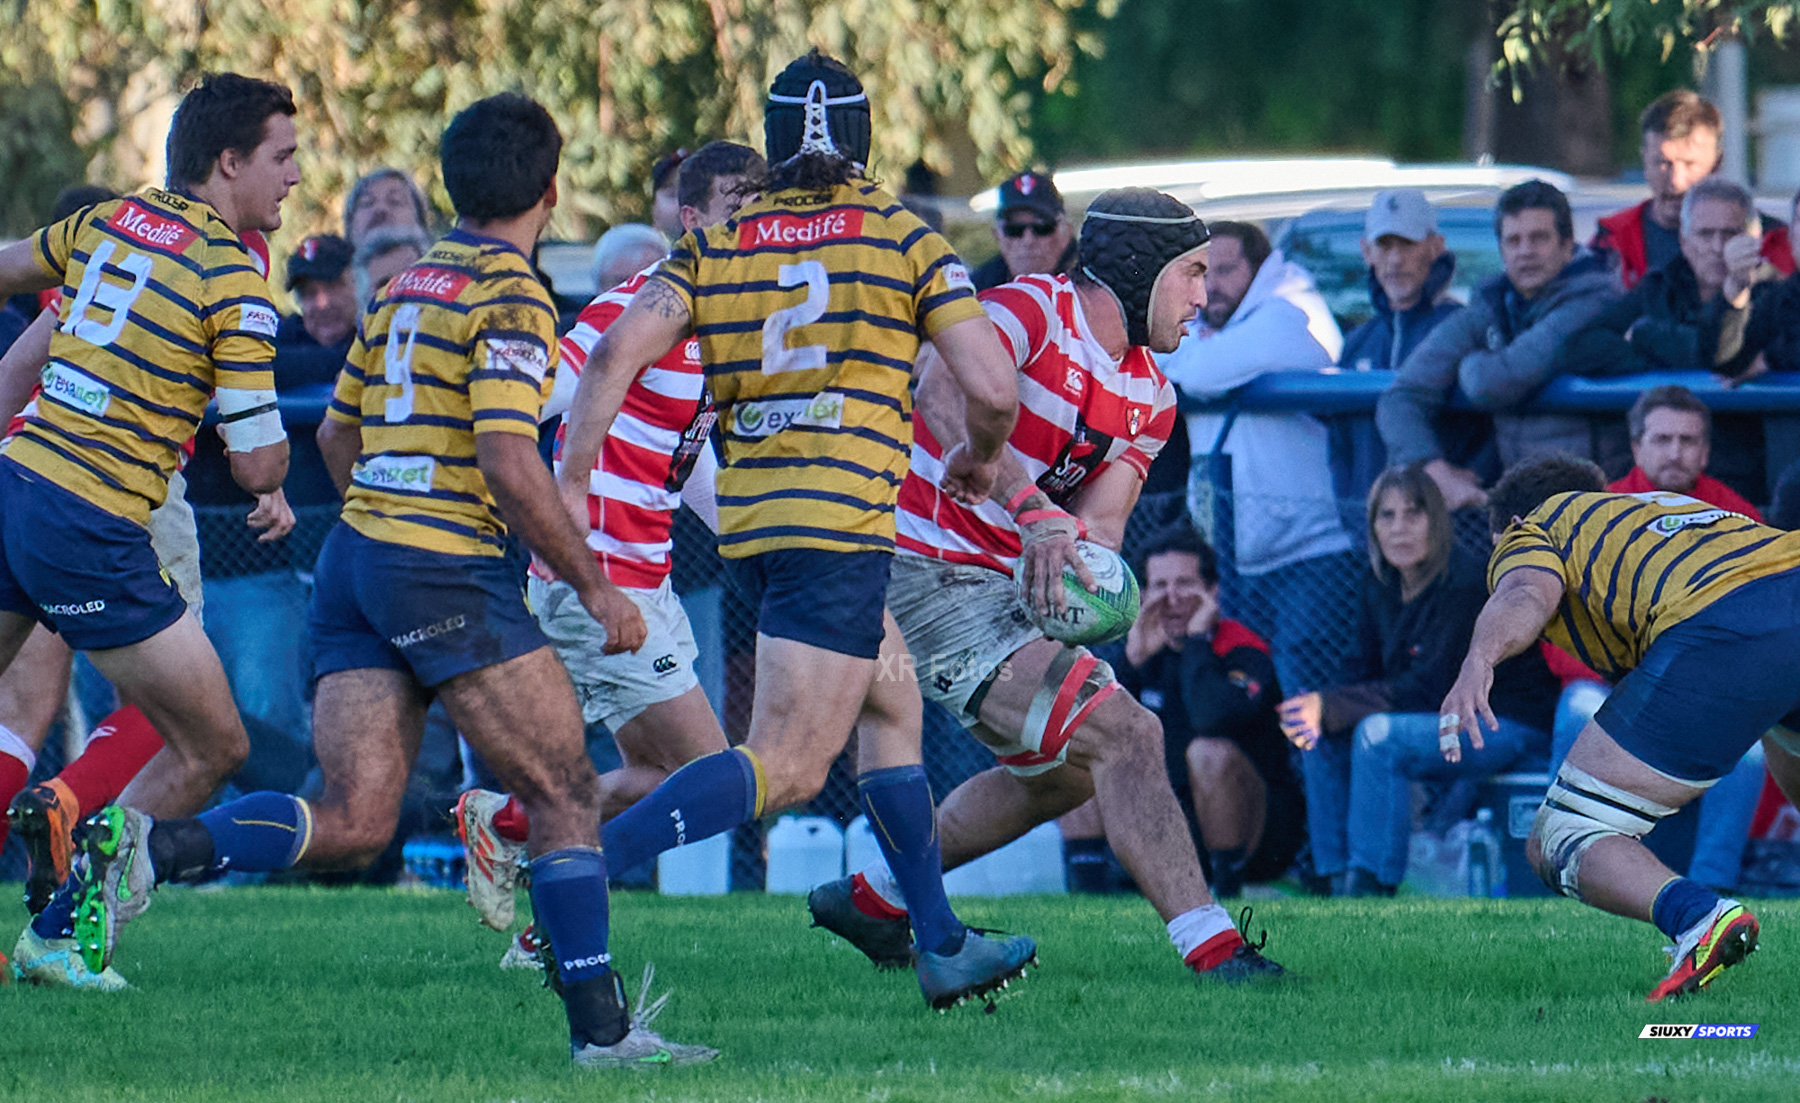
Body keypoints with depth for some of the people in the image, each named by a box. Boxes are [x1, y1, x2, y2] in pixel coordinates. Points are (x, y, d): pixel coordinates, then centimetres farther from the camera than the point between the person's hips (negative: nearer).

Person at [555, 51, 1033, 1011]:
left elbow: (619, 350, -4)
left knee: (894, 710, 23)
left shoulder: (714, 244, 9)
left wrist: (570, 480, -3)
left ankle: (942, 946, 26)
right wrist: (980, 460, 17)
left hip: (748, 521, 6)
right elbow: (991, 387, -3)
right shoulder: (901, 237, 1)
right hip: (841, 522, -6)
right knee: (786, 769, -9)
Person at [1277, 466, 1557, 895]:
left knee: (1379, 735, -30)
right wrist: (1318, 715, -17)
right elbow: (1365, 675, 6)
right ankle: (1338, 884, -6)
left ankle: (1370, 887, -28)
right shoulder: (1379, 586, 4)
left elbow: (1428, 687, -24)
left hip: (1510, 726, -8)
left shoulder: (1464, 582, -20)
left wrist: (1330, 706, -27)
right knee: (1323, 740, -8)